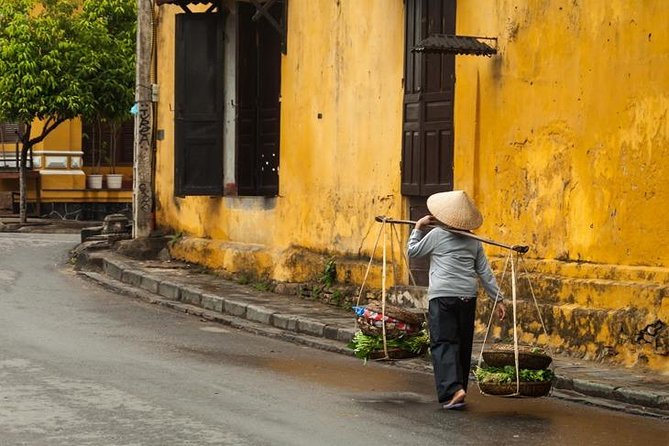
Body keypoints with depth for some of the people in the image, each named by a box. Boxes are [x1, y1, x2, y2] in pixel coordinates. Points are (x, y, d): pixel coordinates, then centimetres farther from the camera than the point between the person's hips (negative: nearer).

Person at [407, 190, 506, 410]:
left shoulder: (436, 234, -1)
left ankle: (453, 389, -23)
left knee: (443, 344, -6)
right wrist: (498, 299, 13)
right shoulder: (473, 241, 11)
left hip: (443, 296, -4)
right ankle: (460, 389, 21)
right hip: (468, 297, 4)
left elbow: (412, 251, 12)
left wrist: (418, 228, 21)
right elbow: (485, 272, 11)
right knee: (463, 345, 13)